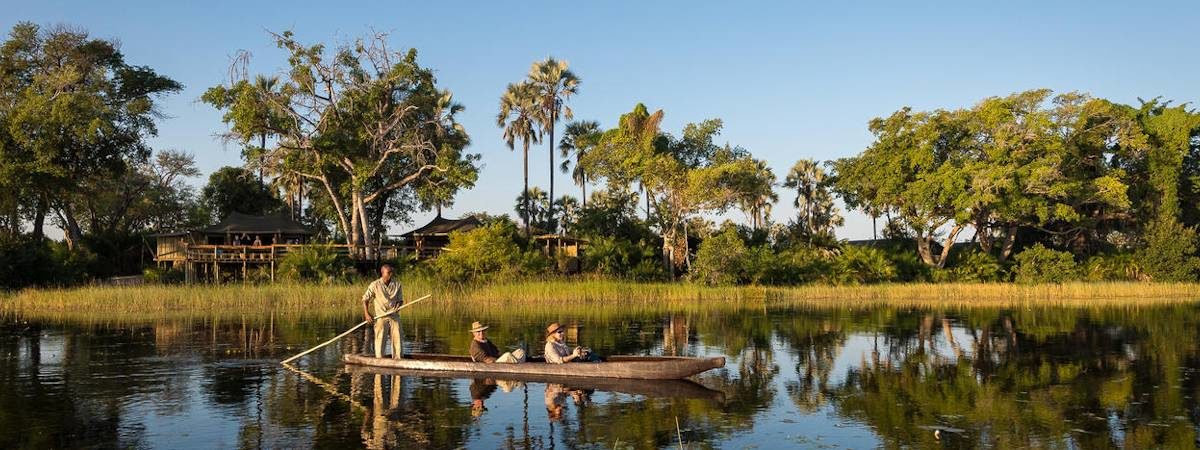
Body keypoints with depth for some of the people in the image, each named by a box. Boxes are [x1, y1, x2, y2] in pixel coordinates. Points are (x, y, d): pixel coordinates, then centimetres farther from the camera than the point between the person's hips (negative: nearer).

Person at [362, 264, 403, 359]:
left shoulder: (397, 284, 5)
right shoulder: (375, 285, -4)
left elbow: (400, 300, 13)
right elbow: (365, 299, 1)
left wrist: (398, 304, -10)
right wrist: (367, 314, -8)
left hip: (394, 316, 3)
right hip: (380, 316, -3)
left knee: (397, 339, -1)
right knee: (380, 340, -3)